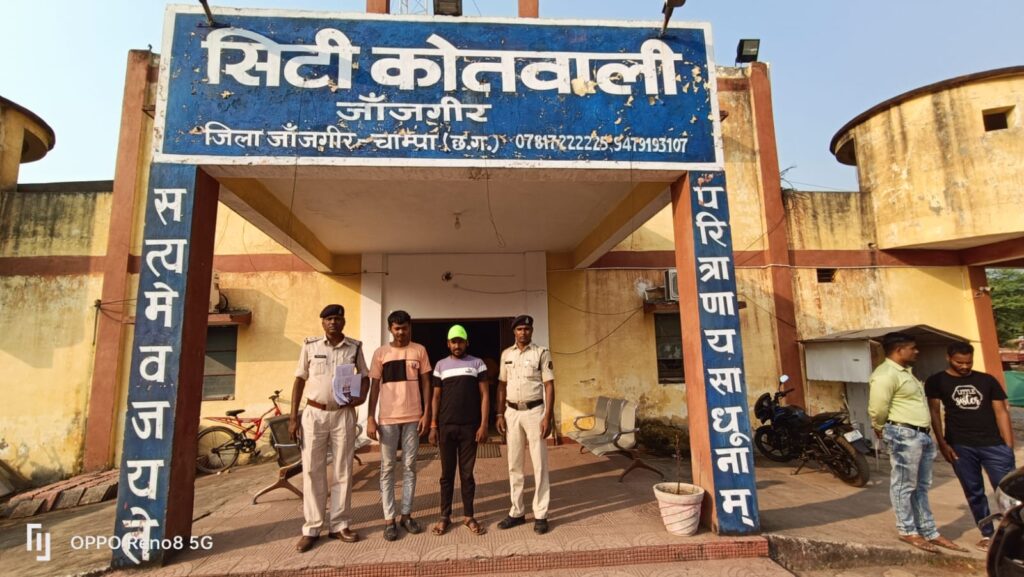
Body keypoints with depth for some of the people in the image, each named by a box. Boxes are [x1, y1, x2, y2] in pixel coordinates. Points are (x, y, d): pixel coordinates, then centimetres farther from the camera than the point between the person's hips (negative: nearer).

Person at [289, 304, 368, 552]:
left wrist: (362, 395, -8)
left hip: (344, 414, 1)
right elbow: (299, 380, 3)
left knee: (343, 471, 7)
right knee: (312, 471, 4)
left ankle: (339, 525, 19)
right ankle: (311, 529, 15)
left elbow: (364, 375, 13)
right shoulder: (310, 345, 0)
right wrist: (293, 417, -1)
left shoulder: (355, 347, 2)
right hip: (314, 414, -1)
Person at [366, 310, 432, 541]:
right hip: (388, 418, 0)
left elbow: (426, 382, 4)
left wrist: (426, 412, -3)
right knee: (388, 468, 6)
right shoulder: (380, 353, 1)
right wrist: (370, 418, -4)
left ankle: (406, 514, 22)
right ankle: (389, 519, 16)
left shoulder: (419, 351, 2)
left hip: (413, 417, 1)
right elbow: (374, 386, 2)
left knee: (409, 467, 9)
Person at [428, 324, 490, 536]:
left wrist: (483, 424, -8)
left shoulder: (477, 364, 2)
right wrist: (433, 425, 1)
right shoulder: (441, 365, 7)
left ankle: (468, 516, 18)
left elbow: (484, 395, 0)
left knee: (467, 473, 7)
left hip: (469, 426, -1)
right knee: (447, 473, 9)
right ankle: (445, 516, 20)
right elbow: (436, 397, 8)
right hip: (446, 426, 1)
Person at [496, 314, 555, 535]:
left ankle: (540, 515, 13)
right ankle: (517, 512, 23)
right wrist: (500, 414, 6)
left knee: (539, 464, 2)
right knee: (514, 464, 11)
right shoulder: (506, 354, 8)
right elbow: (502, 385, 12)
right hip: (512, 412, 4)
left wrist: (547, 416, -13)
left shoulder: (541, 353, -5)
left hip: (534, 411, -4)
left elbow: (549, 386, -7)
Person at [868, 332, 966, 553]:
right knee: (904, 486, 1)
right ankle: (908, 531, 12)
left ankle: (929, 532, 25)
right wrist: (882, 429, -2)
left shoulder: (905, 371, 15)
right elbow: (877, 410, -19)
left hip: (922, 435, 10)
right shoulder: (885, 375, -19)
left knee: (921, 487, 16)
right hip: (905, 435, -10)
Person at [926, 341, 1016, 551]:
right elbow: (934, 412, -1)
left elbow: (1001, 412, 8)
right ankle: (987, 534, 21)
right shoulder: (936, 382, 2)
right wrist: (942, 443, -7)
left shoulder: (987, 380, 9)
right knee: (974, 493, 8)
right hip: (960, 446, -1)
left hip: (993, 444, 1)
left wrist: (1009, 446, 2)